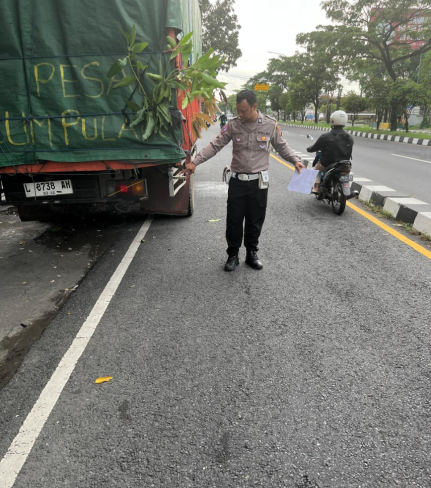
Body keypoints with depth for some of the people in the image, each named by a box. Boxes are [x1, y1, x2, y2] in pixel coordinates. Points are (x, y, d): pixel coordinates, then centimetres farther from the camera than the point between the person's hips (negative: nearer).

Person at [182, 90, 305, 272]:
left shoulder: (270, 125, -3)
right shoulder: (233, 125, -3)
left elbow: (282, 147, 9)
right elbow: (215, 146, -4)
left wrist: (295, 161, -5)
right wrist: (195, 162, -14)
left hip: (259, 182, 0)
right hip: (237, 181, 0)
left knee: (255, 221, 10)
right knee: (234, 221, 5)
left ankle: (252, 254, 28)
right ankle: (233, 255, 22)